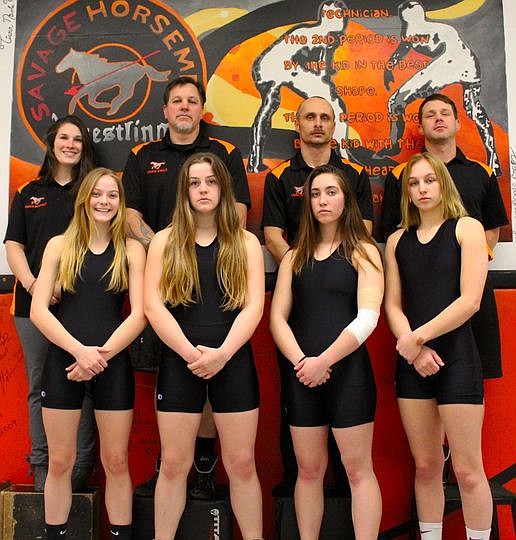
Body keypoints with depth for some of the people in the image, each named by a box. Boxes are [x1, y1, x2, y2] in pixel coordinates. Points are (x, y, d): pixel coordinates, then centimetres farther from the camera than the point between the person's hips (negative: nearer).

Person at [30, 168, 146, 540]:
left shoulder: (132, 250, 4)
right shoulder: (60, 245, 5)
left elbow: (139, 314, -3)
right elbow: (38, 310, -3)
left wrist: (101, 355, -14)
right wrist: (80, 351, -15)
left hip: (114, 363, 0)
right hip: (63, 360, 1)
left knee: (116, 462, 7)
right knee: (60, 462, 8)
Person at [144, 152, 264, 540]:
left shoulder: (246, 243, 7)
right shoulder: (165, 241, 7)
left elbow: (253, 306, -3)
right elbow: (153, 305, -3)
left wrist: (221, 354, -16)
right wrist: (191, 353, -14)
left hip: (233, 361, 0)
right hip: (179, 362, 0)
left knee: (242, 464, 5)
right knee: (173, 465, 6)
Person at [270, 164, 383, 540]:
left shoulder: (363, 251, 2)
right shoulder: (295, 257, 13)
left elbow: (367, 318, -9)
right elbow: (278, 317, 5)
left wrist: (324, 361, -15)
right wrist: (300, 361, -11)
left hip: (348, 370, -3)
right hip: (302, 374, 4)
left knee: (358, 470, 2)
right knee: (309, 470, 10)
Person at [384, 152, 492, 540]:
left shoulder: (466, 228, 1)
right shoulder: (398, 240, 12)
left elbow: (470, 300, -9)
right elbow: (393, 304, 6)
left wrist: (418, 336, -12)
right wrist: (414, 348, -10)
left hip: (456, 357, -4)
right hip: (411, 363, 4)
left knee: (467, 469, 0)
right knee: (426, 466, 10)